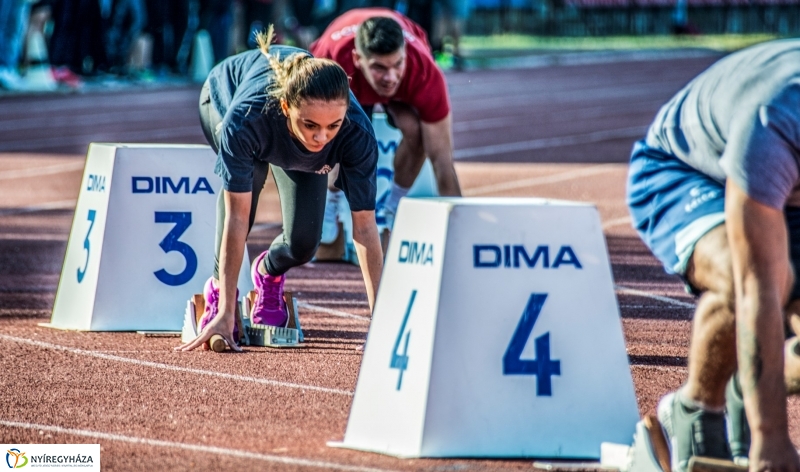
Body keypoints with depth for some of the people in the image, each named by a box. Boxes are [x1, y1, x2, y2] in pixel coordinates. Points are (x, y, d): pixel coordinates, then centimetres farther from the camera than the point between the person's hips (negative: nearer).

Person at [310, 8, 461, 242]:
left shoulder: (426, 73, -42)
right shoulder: (329, 58, -44)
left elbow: (442, 159, -37)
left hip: (404, 89, 0)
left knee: (415, 130, -30)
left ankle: (395, 207, -1)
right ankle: (330, 203, 3)